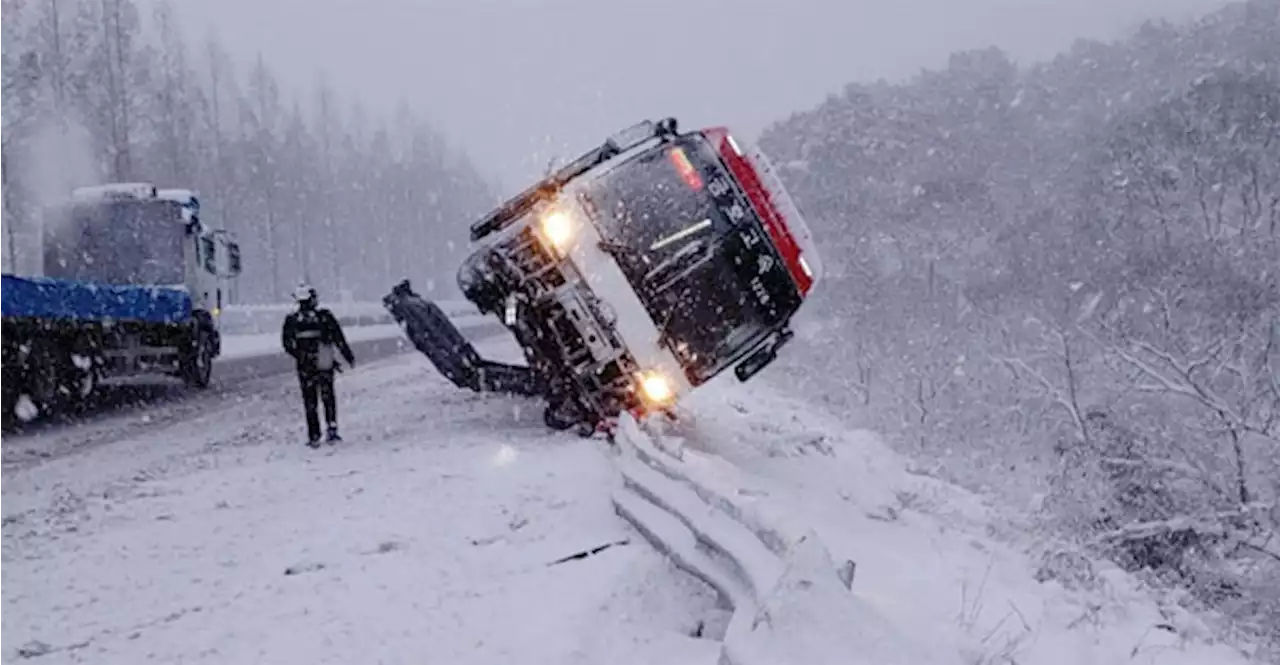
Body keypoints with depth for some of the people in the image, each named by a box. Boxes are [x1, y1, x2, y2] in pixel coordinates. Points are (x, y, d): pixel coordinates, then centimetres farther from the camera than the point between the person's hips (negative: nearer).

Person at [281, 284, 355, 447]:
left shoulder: (291, 319, -4)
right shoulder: (324, 315, -7)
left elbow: (287, 344, 0)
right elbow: (339, 338, -5)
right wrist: (349, 357, 3)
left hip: (305, 366, 0)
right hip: (325, 364, 0)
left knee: (310, 400, 9)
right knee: (328, 397, 15)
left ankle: (314, 437, 8)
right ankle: (332, 429, 3)